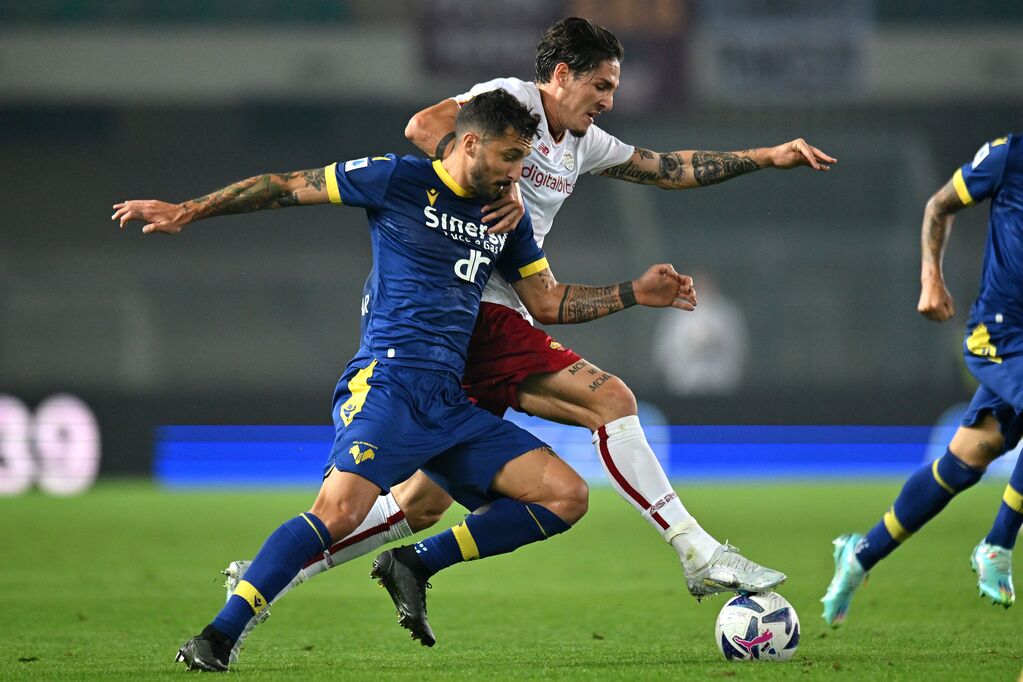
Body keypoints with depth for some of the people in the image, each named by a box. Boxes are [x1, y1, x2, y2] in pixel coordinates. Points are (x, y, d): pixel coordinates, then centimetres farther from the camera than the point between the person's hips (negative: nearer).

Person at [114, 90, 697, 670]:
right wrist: (187, 212, 1)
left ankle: (416, 566, -1)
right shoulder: (400, 181, 0)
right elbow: (288, 187, 4)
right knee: (340, 511, -29)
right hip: (387, 385, -7)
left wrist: (636, 293, 19)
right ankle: (217, 638, -23)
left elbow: (548, 302, 28)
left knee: (568, 496, -4)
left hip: (452, 405, 7)